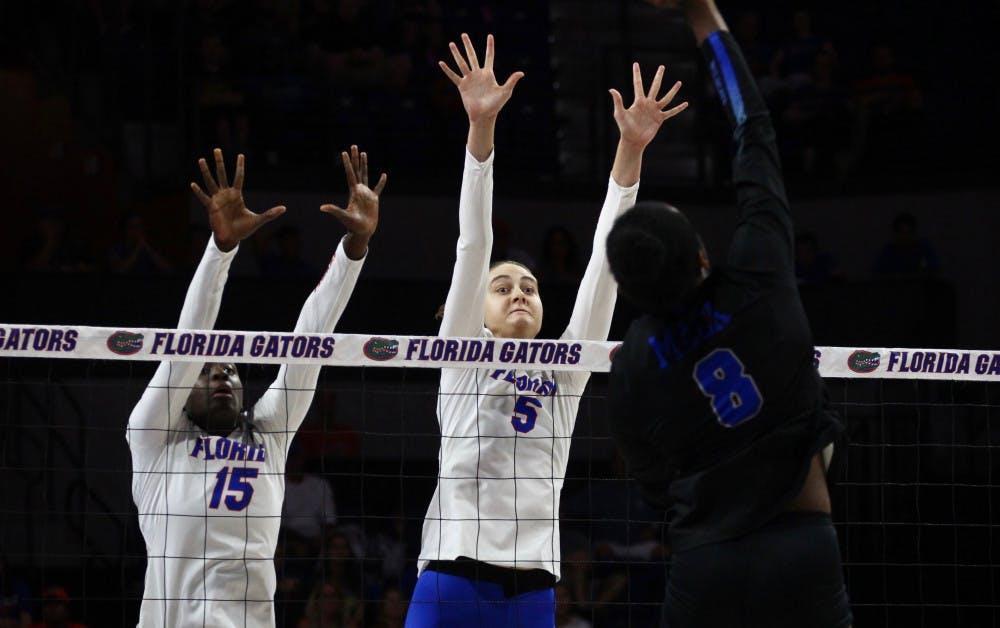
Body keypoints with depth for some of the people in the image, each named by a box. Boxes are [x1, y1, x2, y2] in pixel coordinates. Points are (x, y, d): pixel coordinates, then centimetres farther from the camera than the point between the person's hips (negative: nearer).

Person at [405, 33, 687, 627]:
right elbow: (474, 245, 0)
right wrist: (481, 128, -10)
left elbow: (603, 262, 9)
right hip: (452, 578, -3)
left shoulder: (566, 371, 16)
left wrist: (631, 150, 1)